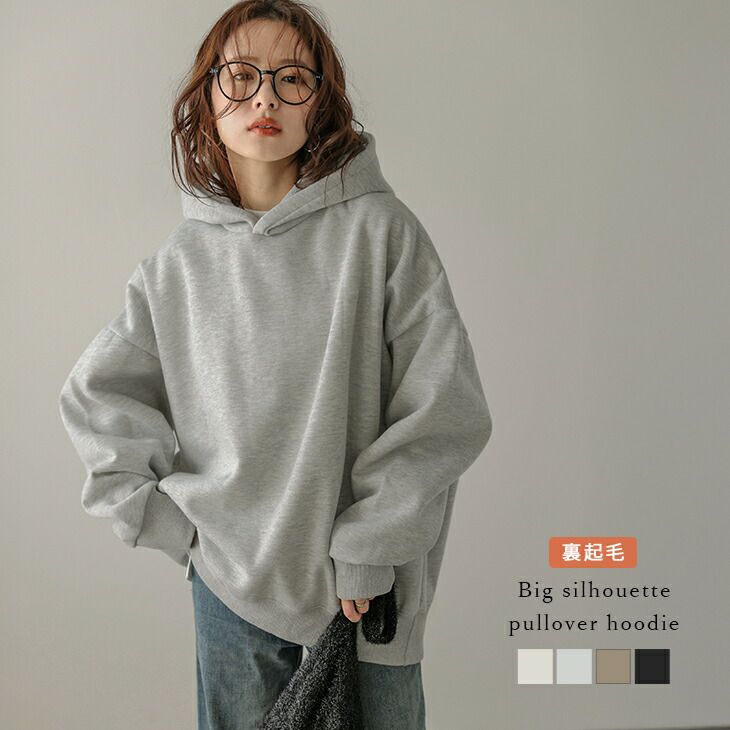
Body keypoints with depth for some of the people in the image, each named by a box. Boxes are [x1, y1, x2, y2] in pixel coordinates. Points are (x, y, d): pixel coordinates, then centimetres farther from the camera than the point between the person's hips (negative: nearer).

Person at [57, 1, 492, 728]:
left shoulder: (380, 229, -10)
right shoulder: (178, 263, 0)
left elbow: (447, 407, -12)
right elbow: (94, 397, 10)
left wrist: (367, 553, -12)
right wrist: (168, 518, 1)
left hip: (368, 587, -2)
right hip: (230, 584, 3)